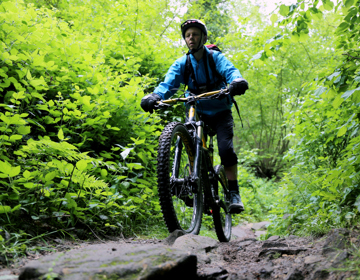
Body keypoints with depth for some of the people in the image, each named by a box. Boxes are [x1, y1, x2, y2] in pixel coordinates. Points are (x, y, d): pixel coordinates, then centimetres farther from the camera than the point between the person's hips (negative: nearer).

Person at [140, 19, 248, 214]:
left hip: (220, 113, -2)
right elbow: (168, 83, -18)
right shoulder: (181, 64, -4)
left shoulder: (215, 58, -9)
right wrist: (155, 96, -41)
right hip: (197, 114, 2)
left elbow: (230, 70, -28)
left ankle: (234, 193, -12)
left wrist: (237, 81, -53)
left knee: (226, 149, -20)